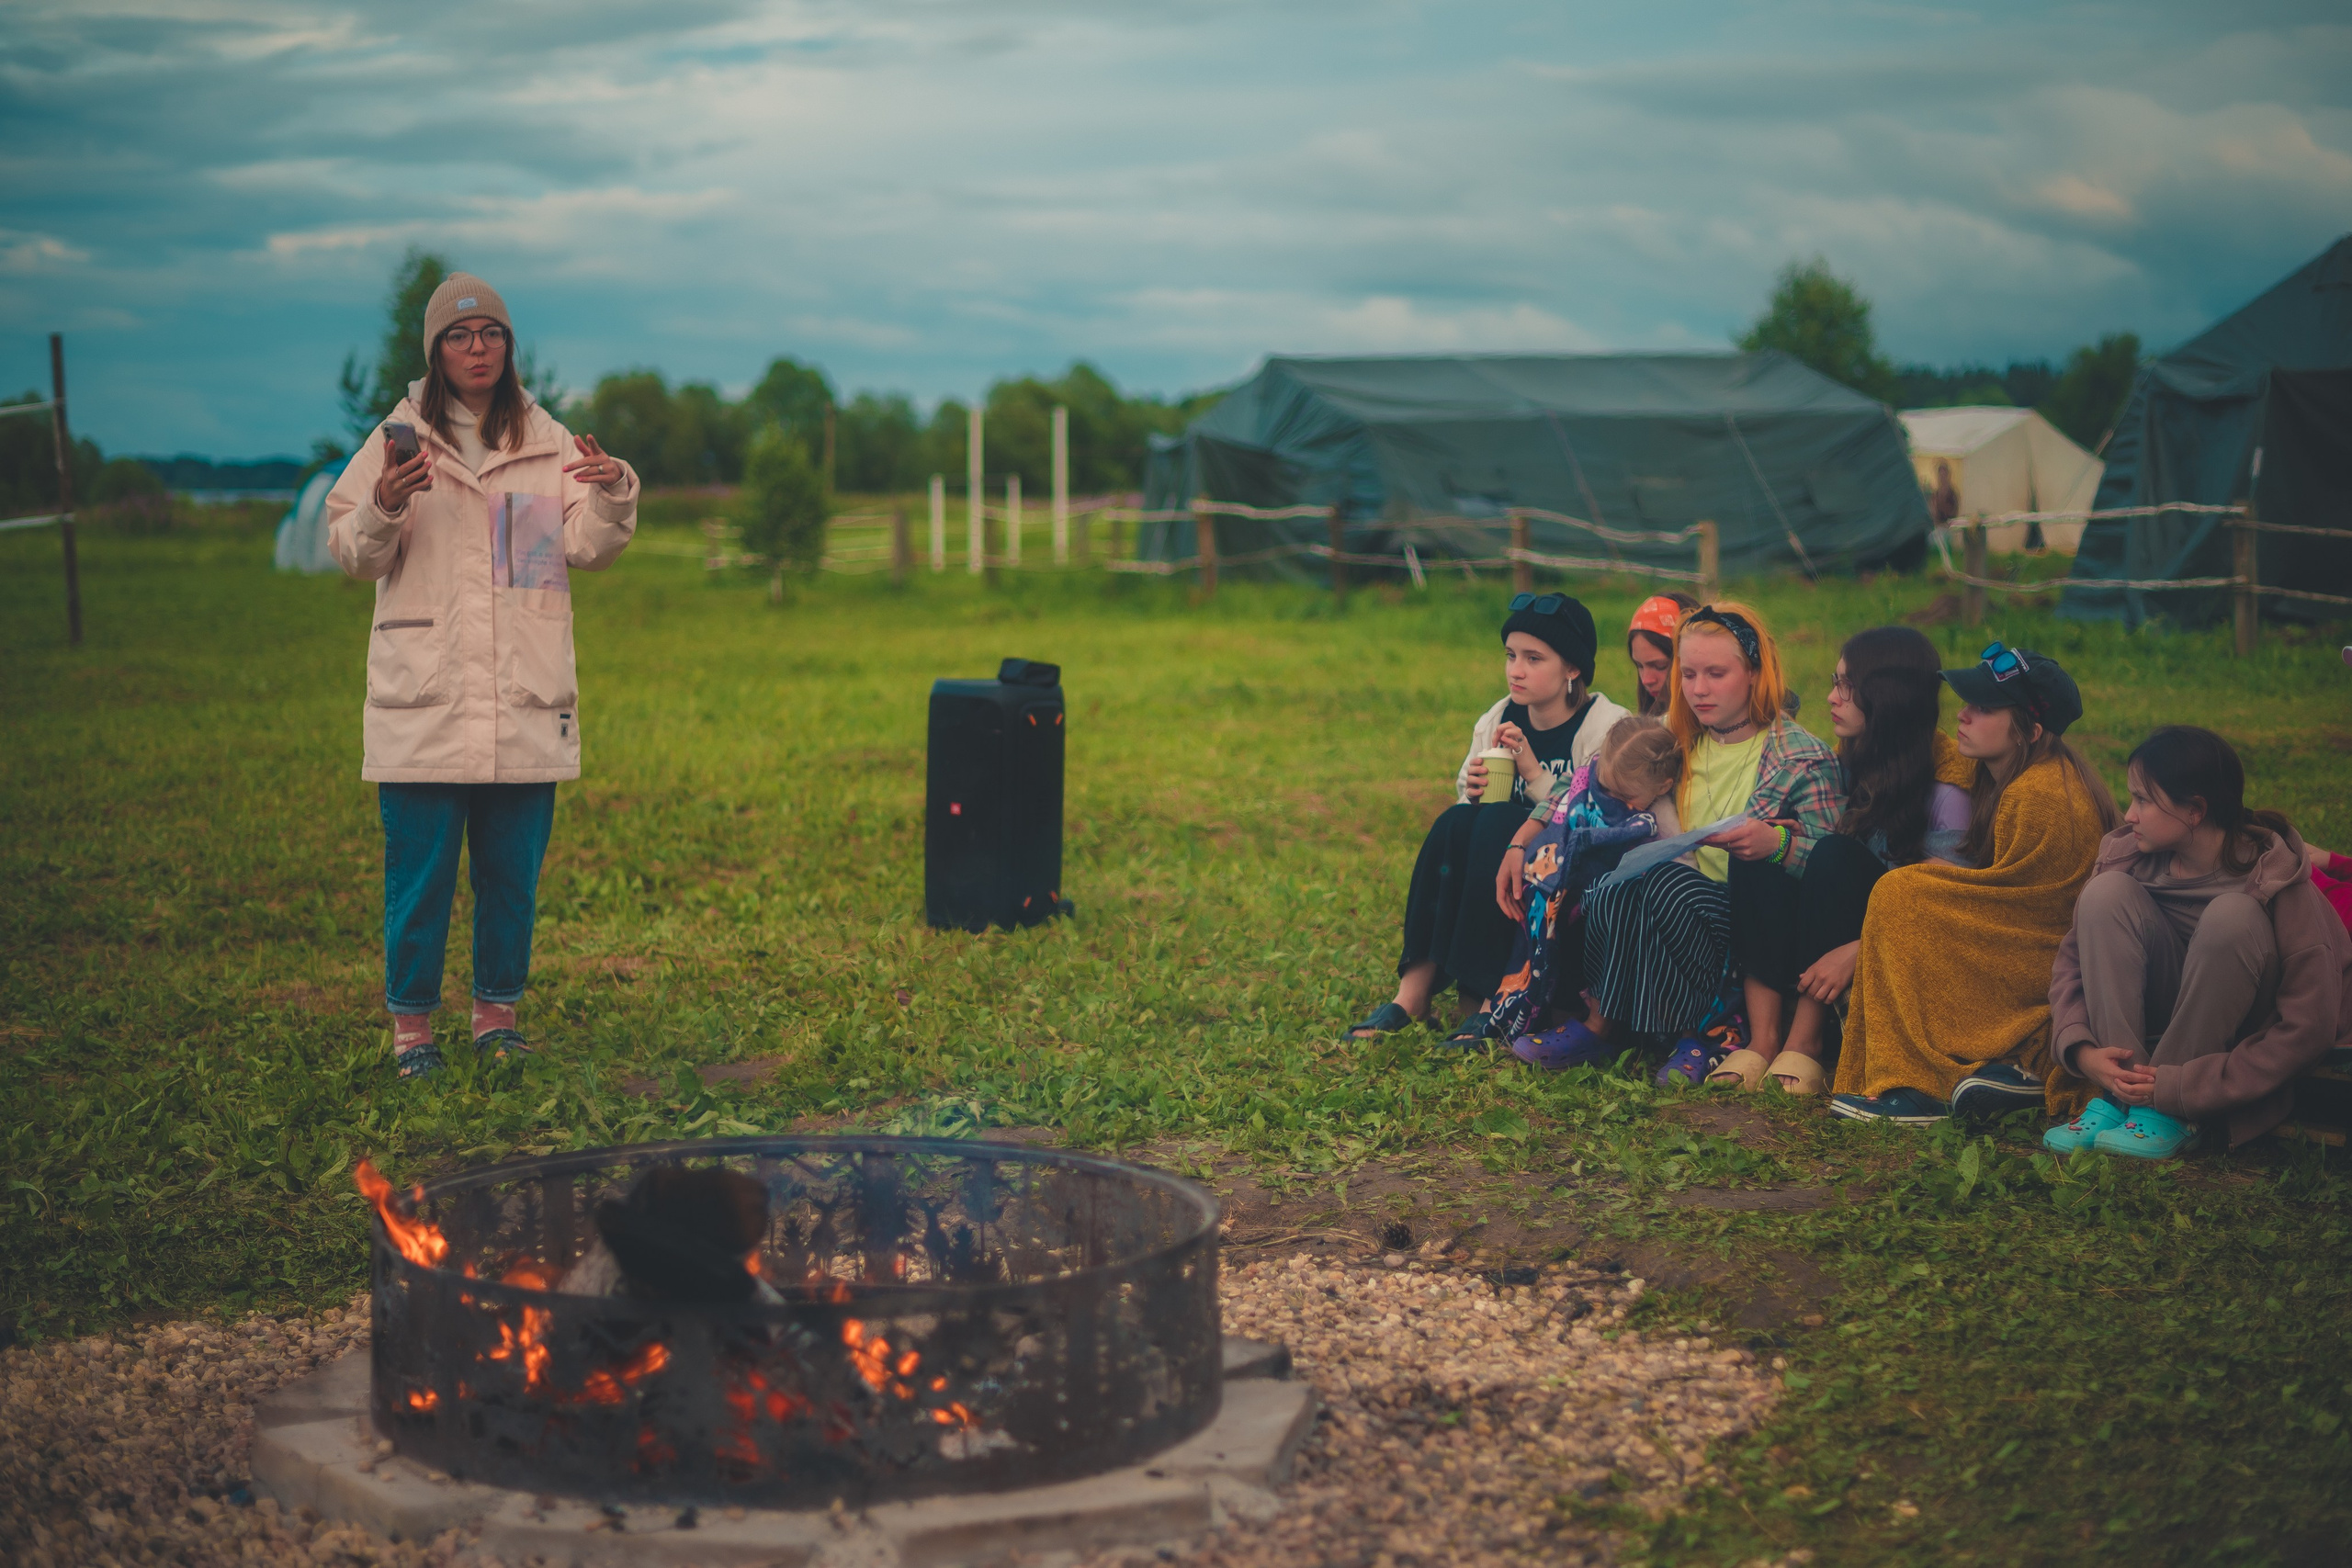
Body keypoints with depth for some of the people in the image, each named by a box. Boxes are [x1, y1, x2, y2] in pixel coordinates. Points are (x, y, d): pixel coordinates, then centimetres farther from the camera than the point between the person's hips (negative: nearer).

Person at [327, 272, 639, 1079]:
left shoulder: (549, 445, 8)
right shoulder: (399, 441, 3)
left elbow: (587, 548, 3)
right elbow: (352, 555, 0)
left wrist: (612, 493, -16)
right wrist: (382, 509, -20)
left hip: (524, 700, 2)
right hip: (423, 698, -2)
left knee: (512, 868, 9)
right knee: (420, 869, 1)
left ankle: (496, 1010, 21)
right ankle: (411, 1022, 11)